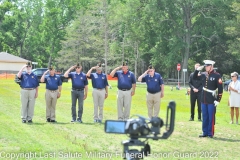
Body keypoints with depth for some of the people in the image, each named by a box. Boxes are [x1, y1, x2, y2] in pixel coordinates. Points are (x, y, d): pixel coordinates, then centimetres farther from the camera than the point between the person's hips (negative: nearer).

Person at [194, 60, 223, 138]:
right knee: (205, 117, 11)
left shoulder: (217, 75, -10)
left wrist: (218, 100, -13)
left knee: (211, 117, 1)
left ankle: (210, 133, 8)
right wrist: (197, 70, 1)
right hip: (204, 99, 6)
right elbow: (194, 77, 18)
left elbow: (220, 89, -10)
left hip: (212, 101, -6)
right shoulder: (203, 74, 7)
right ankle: (205, 132, 19)